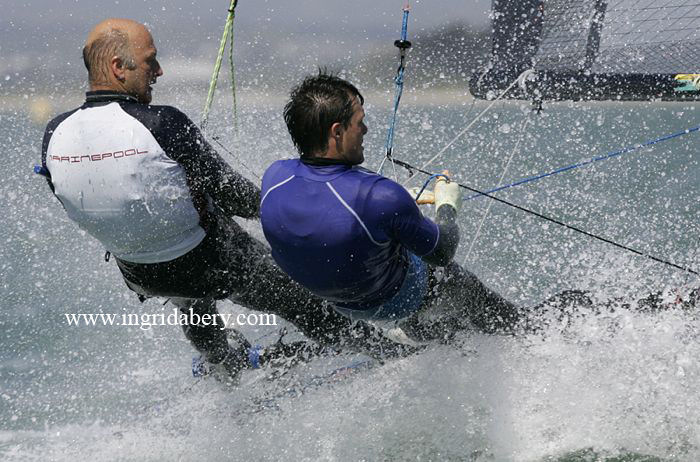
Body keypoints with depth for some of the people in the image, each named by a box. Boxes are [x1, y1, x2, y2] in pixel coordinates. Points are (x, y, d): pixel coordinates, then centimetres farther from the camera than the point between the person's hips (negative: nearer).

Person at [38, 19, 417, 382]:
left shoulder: (54, 136, -13)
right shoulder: (162, 124, -29)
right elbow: (229, 195, -18)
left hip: (141, 279, 5)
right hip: (218, 267, -5)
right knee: (298, 300, 20)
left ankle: (228, 362, 56)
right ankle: (387, 350, 38)